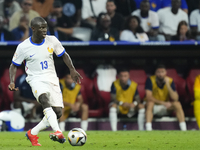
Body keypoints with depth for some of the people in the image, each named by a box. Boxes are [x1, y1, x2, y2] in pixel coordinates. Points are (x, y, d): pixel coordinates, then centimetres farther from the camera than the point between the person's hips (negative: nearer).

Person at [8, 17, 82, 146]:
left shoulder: (52, 41, -1)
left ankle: (33, 133, 19)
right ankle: (58, 132, -52)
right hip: (36, 79, -5)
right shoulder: (23, 47, -9)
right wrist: (12, 82, -14)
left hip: (52, 79, 5)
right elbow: (14, 66, 1)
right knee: (45, 99, -35)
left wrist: (72, 70, 1)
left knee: (57, 112, -2)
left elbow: (64, 55, 14)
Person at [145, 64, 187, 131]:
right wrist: (162, 103, -34)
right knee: (150, 103, -36)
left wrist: (168, 85, -29)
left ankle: (184, 130, -27)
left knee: (177, 104, -24)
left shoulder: (170, 81, -9)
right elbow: (148, 97, -26)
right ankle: (148, 130, -46)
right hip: (154, 108, -3)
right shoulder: (150, 80, -16)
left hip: (166, 108, 3)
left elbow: (175, 98, -18)